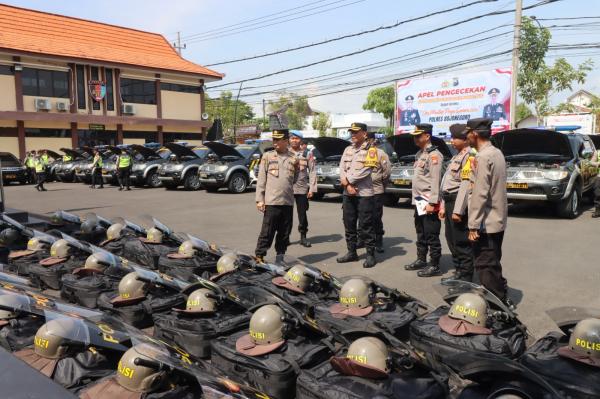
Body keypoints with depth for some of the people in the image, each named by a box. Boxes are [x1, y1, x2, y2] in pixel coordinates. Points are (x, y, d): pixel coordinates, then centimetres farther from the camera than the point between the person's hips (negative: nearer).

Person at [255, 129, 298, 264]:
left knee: (284, 233, 11)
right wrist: (259, 199, -4)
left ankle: (280, 258, 23)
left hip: (288, 202, 3)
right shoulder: (267, 156, 3)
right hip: (271, 202, -3)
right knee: (267, 232, -2)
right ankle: (259, 256, 7)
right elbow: (261, 179, 1)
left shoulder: (293, 158, 9)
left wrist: (296, 168, 2)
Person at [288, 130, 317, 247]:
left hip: (302, 188, 0)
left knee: (302, 214, 4)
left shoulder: (307, 154, 5)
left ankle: (303, 237, 16)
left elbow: (312, 172, 3)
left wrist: (312, 188, -4)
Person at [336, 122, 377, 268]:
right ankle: (351, 252, 22)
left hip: (364, 193, -6)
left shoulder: (370, 150, -3)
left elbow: (365, 170, -15)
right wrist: (348, 185, -10)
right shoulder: (348, 149, 15)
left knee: (366, 226, -3)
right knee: (349, 224, 11)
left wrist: (347, 180, -9)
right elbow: (342, 168, 6)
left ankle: (370, 255, 6)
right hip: (348, 193, 6)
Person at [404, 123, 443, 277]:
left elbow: (435, 181, -19)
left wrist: (432, 202, -23)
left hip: (429, 203, -10)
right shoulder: (419, 154, 16)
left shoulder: (434, 155, -13)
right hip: (419, 201, 10)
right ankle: (421, 260, 30)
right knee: (421, 234, 18)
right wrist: (416, 198, 16)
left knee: (431, 235, -2)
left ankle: (434, 266, 5)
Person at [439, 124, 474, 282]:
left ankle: (466, 277, 5)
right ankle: (458, 272, 27)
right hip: (450, 202, 10)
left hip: (458, 203, -10)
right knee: (451, 240, 16)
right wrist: (444, 205, 19)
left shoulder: (469, 157, -12)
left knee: (462, 242, -3)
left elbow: (466, 185, -20)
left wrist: (458, 210, -23)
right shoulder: (457, 157, 20)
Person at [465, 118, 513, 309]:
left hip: (486, 223, -10)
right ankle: (502, 298, 29)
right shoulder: (497, 153, 11)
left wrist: (473, 225, -20)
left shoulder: (483, 157, -18)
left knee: (485, 265, -1)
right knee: (492, 263, 19)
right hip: (497, 220, 10)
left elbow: (480, 194, -22)